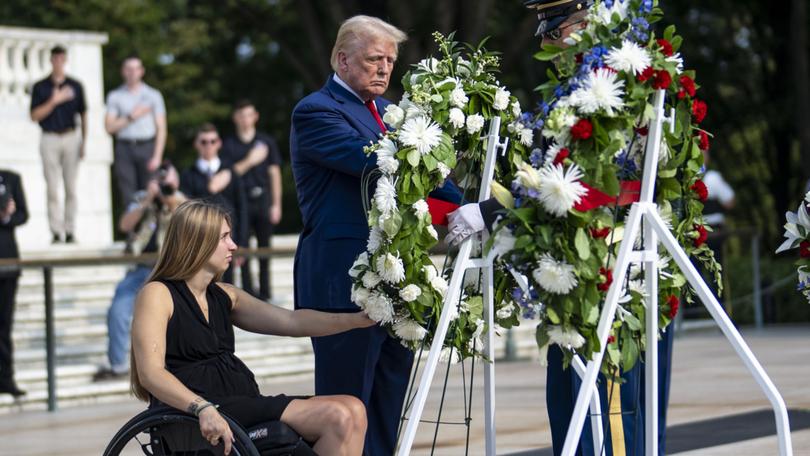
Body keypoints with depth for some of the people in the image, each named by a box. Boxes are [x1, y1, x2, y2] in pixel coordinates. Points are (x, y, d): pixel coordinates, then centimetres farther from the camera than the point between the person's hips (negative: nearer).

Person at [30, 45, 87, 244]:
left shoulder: (75, 86, 8)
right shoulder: (40, 87, 4)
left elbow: (83, 115, 11)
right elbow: (35, 115, -2)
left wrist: (84, 142, 4)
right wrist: (54, 101, -14)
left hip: (72, 138, 1)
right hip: (50, 139, -1)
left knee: (71, 188, 1)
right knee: (52, 188, -4)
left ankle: (70, 231, 5)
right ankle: (56, 231, -3)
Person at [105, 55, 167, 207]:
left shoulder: (153, 95, 8)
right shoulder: (115, 96, 10)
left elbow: (161, 129, 4)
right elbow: (109, 127, 3)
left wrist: (157, 156, -6)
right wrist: (131, 117, -6)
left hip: (147, 148, -1)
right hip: (124, 148, 1)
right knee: (128, 196, -5)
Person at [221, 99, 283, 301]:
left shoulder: (266, 142, 9)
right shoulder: (229, 145, 5)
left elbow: (275, 174, 9)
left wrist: (276, 204, 4)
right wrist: (249, 161, -12)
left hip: (263, 199, 1)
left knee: (264, 247, 2)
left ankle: (265, 292, 9)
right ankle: (247, 291, -1)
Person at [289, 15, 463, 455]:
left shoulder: (388, 112, 19)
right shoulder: (315, 112, -9)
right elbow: (374, 162, -22)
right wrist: (465, 196, -28)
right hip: (345, 282, -8)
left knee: (389, 408, 9)